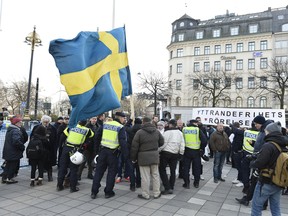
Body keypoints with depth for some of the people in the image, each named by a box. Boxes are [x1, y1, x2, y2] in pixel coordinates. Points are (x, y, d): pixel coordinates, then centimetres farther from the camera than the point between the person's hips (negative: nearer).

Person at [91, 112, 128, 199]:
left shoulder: (105, 124, 6)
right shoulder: (121, 127, -9)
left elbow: (97, 136, 10)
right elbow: (123, 142, -15)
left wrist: (97, 146, 20)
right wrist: (125, 154, -10)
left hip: (103, 150, 4)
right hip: (113, 152, -4)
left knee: (99, 171, 12)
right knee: (112, 172, 10)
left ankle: (94, 192, 17)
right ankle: (108, 192, 17)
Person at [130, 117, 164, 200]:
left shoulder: (139, 132, -10)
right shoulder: (157, 131, 4)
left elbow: (134, 146, -8)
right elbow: (161, 142, 14)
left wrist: (133, 158, 3)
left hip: (144, 157, -4)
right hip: (155, 156, 4)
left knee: (145, 176, 4)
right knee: (155, 175, 14)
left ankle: (145, 195, 14)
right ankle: (156, 193, 23)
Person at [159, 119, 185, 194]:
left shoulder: (167, 132, -13)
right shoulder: (180, 133, 6)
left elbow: (163, 144, -15)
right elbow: (182, 144, 7)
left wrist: (158, 151, -4)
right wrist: (181, 153, 15)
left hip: (166, 153, -6)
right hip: (175, 154, 6)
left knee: (162, 169, 4)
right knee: (173, 171, 13)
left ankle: (168, 188, -2)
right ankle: (171, 188, 20)